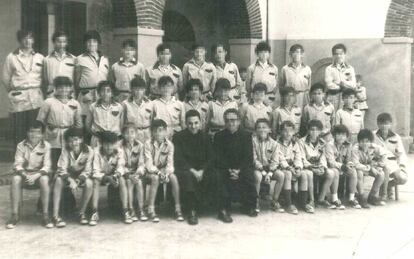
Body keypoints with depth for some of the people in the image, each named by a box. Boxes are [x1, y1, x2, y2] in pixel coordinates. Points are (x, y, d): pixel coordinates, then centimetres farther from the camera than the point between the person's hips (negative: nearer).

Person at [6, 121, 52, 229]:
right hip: (24, 173, 1)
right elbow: (17, 164, -7)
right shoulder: (21, 146, -2)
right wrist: (25, 175, -27)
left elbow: (47, 166, -10)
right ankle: (15, 215, -24)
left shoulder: (46, 146, -4)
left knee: (44, 179, -35)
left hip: (39, 174, -1)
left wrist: (35, 176, -27)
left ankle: (45, 215, -28)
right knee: (15, 179, -31)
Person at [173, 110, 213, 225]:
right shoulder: (178, 137, 0)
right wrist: (193, 171, -20)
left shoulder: (205, 137, 9)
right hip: (185, 169, -3)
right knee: (187, 176, -38)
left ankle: (194, 210, -17)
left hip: (202, 169, 3)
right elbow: (178, 159, -8)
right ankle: (192, 211, -27)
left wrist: (201, 171, -13)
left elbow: (210, 158, 5)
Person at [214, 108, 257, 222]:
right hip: (224, 167, 0)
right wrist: (229, 170, -21)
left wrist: (239, 170, -21)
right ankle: (223, 210, -25)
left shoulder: (246, 135, 3)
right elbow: (218, 157, -5)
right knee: (220, 177, -30)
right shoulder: (219, 136, 2)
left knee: (249, 175, -29)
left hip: (242, 167, 0)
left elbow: (248, 157, -5)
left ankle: (250, 207, -9)